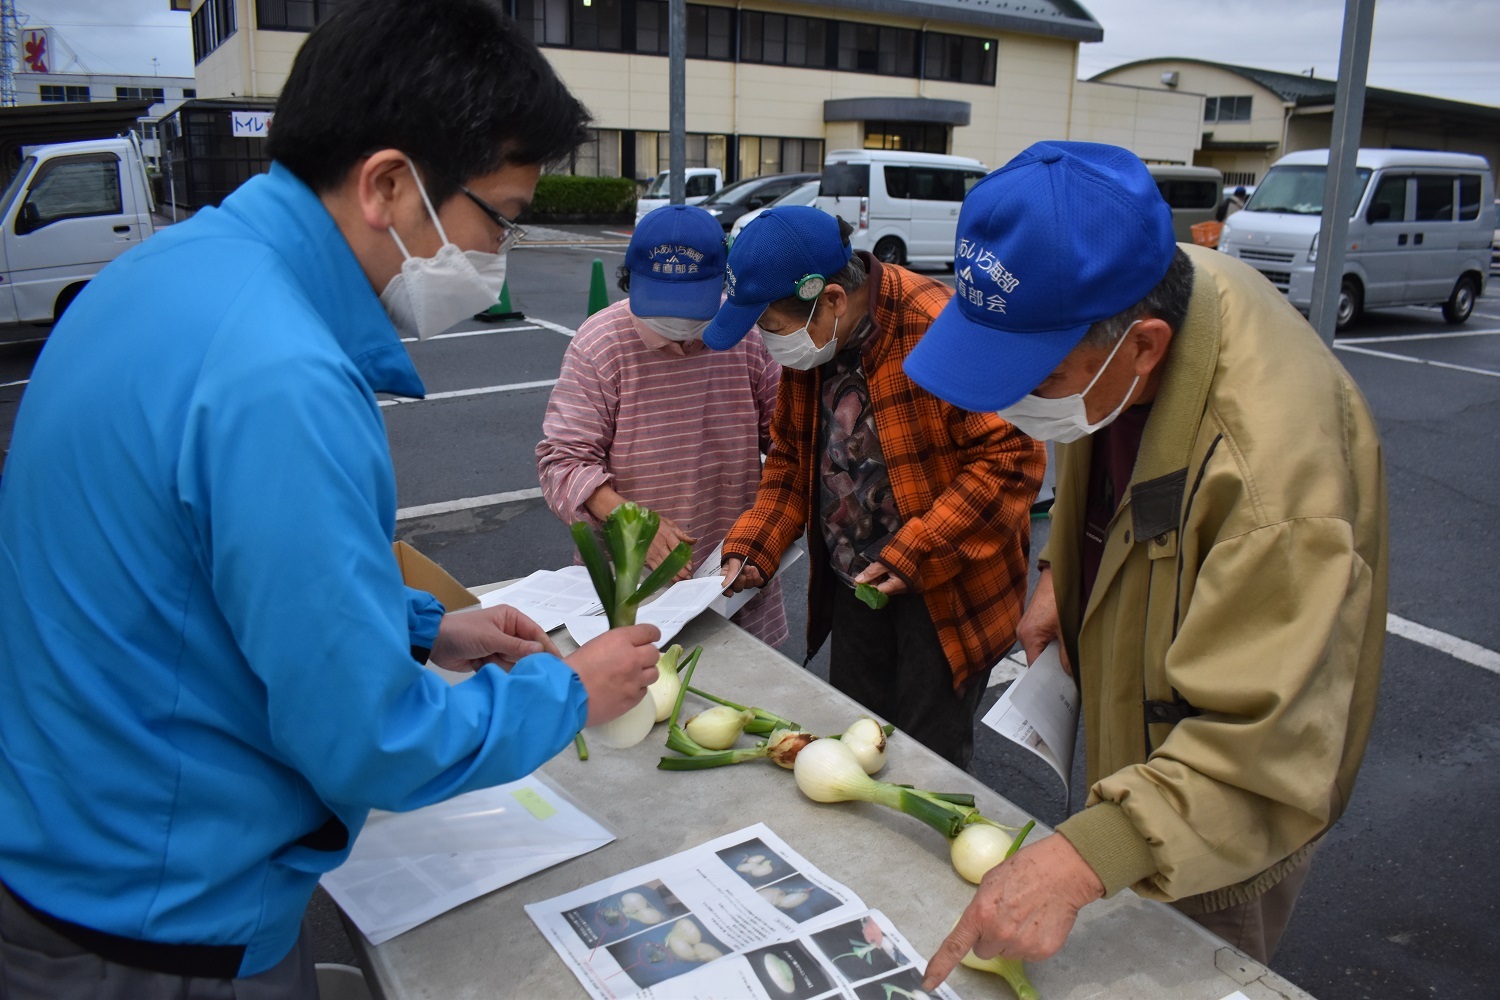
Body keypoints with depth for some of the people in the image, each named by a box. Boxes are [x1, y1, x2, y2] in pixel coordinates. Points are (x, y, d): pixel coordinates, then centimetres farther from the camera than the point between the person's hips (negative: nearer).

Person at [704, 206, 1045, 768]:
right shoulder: (808, 347, -1)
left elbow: (1013, 458, -25)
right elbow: (790, 459, 10)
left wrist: (914, 553, -24)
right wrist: (751, 550, -2)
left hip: (943, 590, -7)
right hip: (851, 585, 7)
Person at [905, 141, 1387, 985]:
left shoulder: (1270, 459, -42)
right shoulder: (1138, 288, -15)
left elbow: (1261, 754, -42)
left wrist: (1081, 860, -51)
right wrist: (1061, 575, 3)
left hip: (1223, 813, -7)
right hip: (1134, 730, 7)